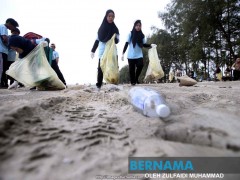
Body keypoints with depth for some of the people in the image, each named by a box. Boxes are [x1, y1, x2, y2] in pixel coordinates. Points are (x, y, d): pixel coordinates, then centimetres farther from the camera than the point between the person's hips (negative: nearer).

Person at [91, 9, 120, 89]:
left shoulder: (115, 28, 7)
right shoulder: (101, 28, 8)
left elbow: (117, 41, 1)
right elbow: (97, 40, 11)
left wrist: (115, 38, -22)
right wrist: (93, 50, 7)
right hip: (102, 52, 0)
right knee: (100, 68, -5)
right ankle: (99, 84, 0)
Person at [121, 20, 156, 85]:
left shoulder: (142, 35, 9)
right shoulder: (130, 34, 0)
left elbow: (144, 44, 12)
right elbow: (126, 43, -2)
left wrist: (151, 45, -5)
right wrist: (123, 53, -9)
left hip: (139, 55, 2)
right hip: (131, 55, -2)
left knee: (140, 65, -19)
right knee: (132, 69, 0)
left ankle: (136, 78, 3)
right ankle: (132, 81, 16)